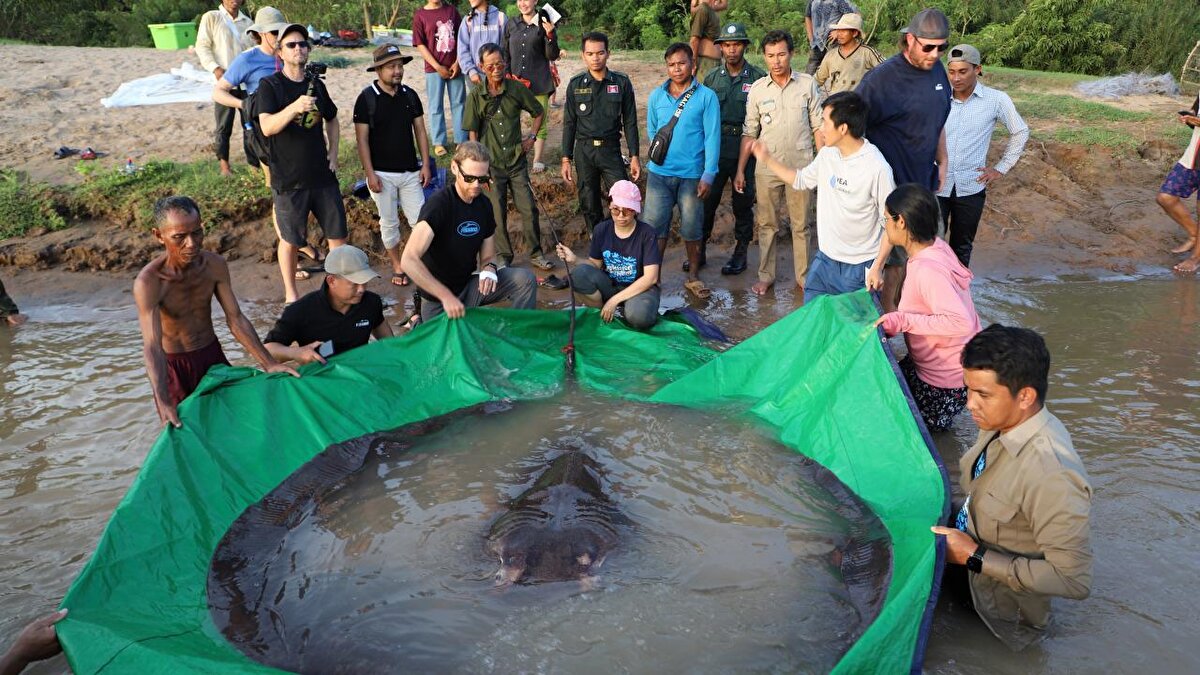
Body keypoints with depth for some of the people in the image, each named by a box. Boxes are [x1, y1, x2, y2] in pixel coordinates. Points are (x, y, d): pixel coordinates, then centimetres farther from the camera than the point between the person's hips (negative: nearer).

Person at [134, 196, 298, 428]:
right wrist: (163, 404, -44)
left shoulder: (215, 265, -13)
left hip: (212, 355, 4)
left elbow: (236, 319, -9)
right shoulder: (148, 282, -26)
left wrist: (269, 364, -17)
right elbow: (152, 346, -33)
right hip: (174, 365, -4)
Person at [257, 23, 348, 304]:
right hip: (289, 179, -4)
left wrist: (333, 152, 11)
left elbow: (332, 120, 24)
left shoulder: (316, 85, 7)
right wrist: (294, 107, -36)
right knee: (290, 240, 8)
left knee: (338, 233, 10)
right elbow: (267, 127, -21)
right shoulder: (269, 85, -7)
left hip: (323, 175, 4)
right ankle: (291, 293, 25)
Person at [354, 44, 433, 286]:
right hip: (382, 173, -3)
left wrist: (426, 164, 2)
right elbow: (361, 139, -8)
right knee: (389, 222, 7)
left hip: (410, 171, 3)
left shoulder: (410, 95, 4)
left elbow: (420, 131, 8)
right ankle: (397, 266, 21)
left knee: (420, 220, 1)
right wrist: (370, 174, -13)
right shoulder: (367, 98, -8)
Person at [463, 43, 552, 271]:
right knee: (498, 214, 5)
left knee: (529, 209, 1)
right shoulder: (476, 96, -4)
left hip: (517, 161, 1)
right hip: (491, 164, -1)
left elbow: (539, 112, 15)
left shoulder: (517, 89, -1)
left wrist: (532, 137, 5)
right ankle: (504, 257, 19)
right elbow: (473, 134, -2)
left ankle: (536, 254, 16)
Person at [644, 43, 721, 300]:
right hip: (659, 173, 2)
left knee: (692, 229, 9)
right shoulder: (657, 95, 4)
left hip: (692, 175, -2)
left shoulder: (706, 97, -4)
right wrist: (659, 152, 7)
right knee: (654, 226, 1)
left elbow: (712, 137, -7)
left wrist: (708, 174, -11)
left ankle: (693, 276, 25)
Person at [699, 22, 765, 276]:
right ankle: (700, 250, 16)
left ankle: (741, 253, 19)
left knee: (743, 203, 7)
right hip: (714, 148, 2)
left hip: (745, 149, -2)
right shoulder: (712, 77, 7)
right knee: (707, 200, 4)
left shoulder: (758, 77, -2)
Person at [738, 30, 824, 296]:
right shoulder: (757, 89, 1)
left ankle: (803, 277, 19)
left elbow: (818, 126, 3)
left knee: (801, 225, 8)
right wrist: (740, 170, 3)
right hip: (767, 167, 1)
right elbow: (749, 133, 5)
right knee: (767, 224, 9)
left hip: (801, 166, -1)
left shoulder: (808, 84, -1)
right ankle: (765, 276, 21)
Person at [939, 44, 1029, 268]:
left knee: (962, 248, 13)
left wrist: (1001, 168, 6)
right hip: (935, 185, -1)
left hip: (971, 188, 1)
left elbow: (1020, 132, 9)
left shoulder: (996, 100, -4)